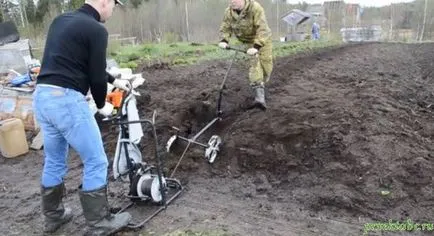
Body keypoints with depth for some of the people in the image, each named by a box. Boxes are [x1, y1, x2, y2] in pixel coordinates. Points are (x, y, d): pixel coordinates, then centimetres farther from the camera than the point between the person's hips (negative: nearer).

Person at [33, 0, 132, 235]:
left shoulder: (60, 20, 19)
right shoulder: (96, 30, -8)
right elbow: (96, 74, -9)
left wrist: (114, 80, 33)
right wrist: (102, 105, 10)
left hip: (41, 96, 9)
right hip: (67, 99, -9)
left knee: (53, 161, 22)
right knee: (96, 162, 4)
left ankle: (53, 216, 37)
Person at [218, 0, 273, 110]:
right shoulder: (229, 11, -14)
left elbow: (263, 29, -36)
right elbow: (225, 28, -3)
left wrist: (256, 46, -47)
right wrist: (223, 40, -24)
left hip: (262, 40, -2)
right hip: (248, 41, 2)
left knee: (266, 66, 4)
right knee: (254, 63, -15)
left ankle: (262, 83, 35)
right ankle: (259, 95, -21)